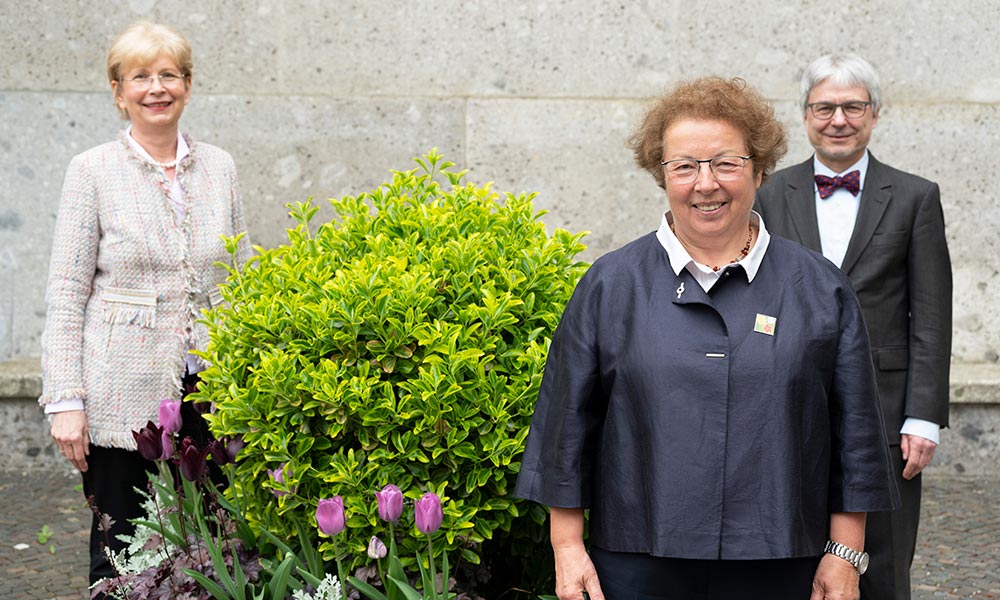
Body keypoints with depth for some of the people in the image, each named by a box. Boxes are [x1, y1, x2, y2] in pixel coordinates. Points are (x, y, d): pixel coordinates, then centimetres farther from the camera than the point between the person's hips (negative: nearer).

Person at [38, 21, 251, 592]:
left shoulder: (219, 167, 8)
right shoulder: (94, 171, -2)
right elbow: (67, 294, -3)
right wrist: (65, 400, -10)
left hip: (207, 390, 3)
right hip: (122, 395, -3)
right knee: (121, 556, 3)